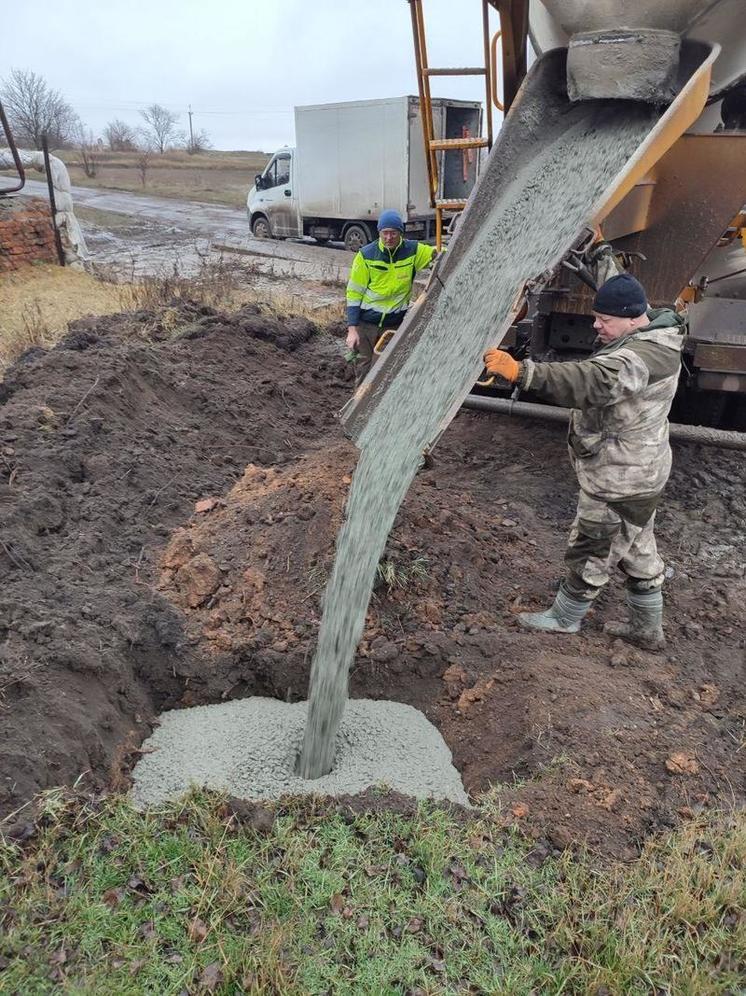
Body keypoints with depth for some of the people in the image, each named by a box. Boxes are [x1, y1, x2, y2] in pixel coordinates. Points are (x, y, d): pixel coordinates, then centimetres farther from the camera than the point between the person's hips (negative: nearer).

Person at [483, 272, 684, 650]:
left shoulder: (640, 357, -29)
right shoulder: (650, 337, 5)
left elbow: (594, 382, -47)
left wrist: (522, 372, -55)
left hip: (619, 480, -11)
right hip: (635, 473, 11)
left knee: (591, 551, 7)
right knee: (637, 550, 21)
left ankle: (565, 618, 28)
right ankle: (647, 627, 37)